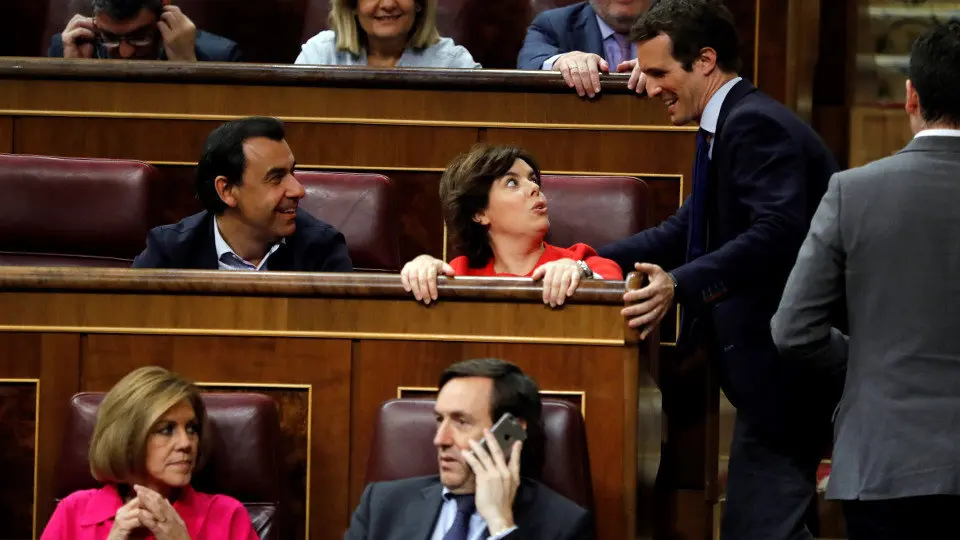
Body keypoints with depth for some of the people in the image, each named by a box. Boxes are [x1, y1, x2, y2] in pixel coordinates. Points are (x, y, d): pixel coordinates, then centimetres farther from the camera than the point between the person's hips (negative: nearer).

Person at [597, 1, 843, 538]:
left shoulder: (756, 125, -17)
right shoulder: (736, 122, 17)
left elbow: (778, 233, -30)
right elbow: (686, 230, 18)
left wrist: (680, 285, -37)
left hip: (786, 369, -11)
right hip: (780, 370, 11)